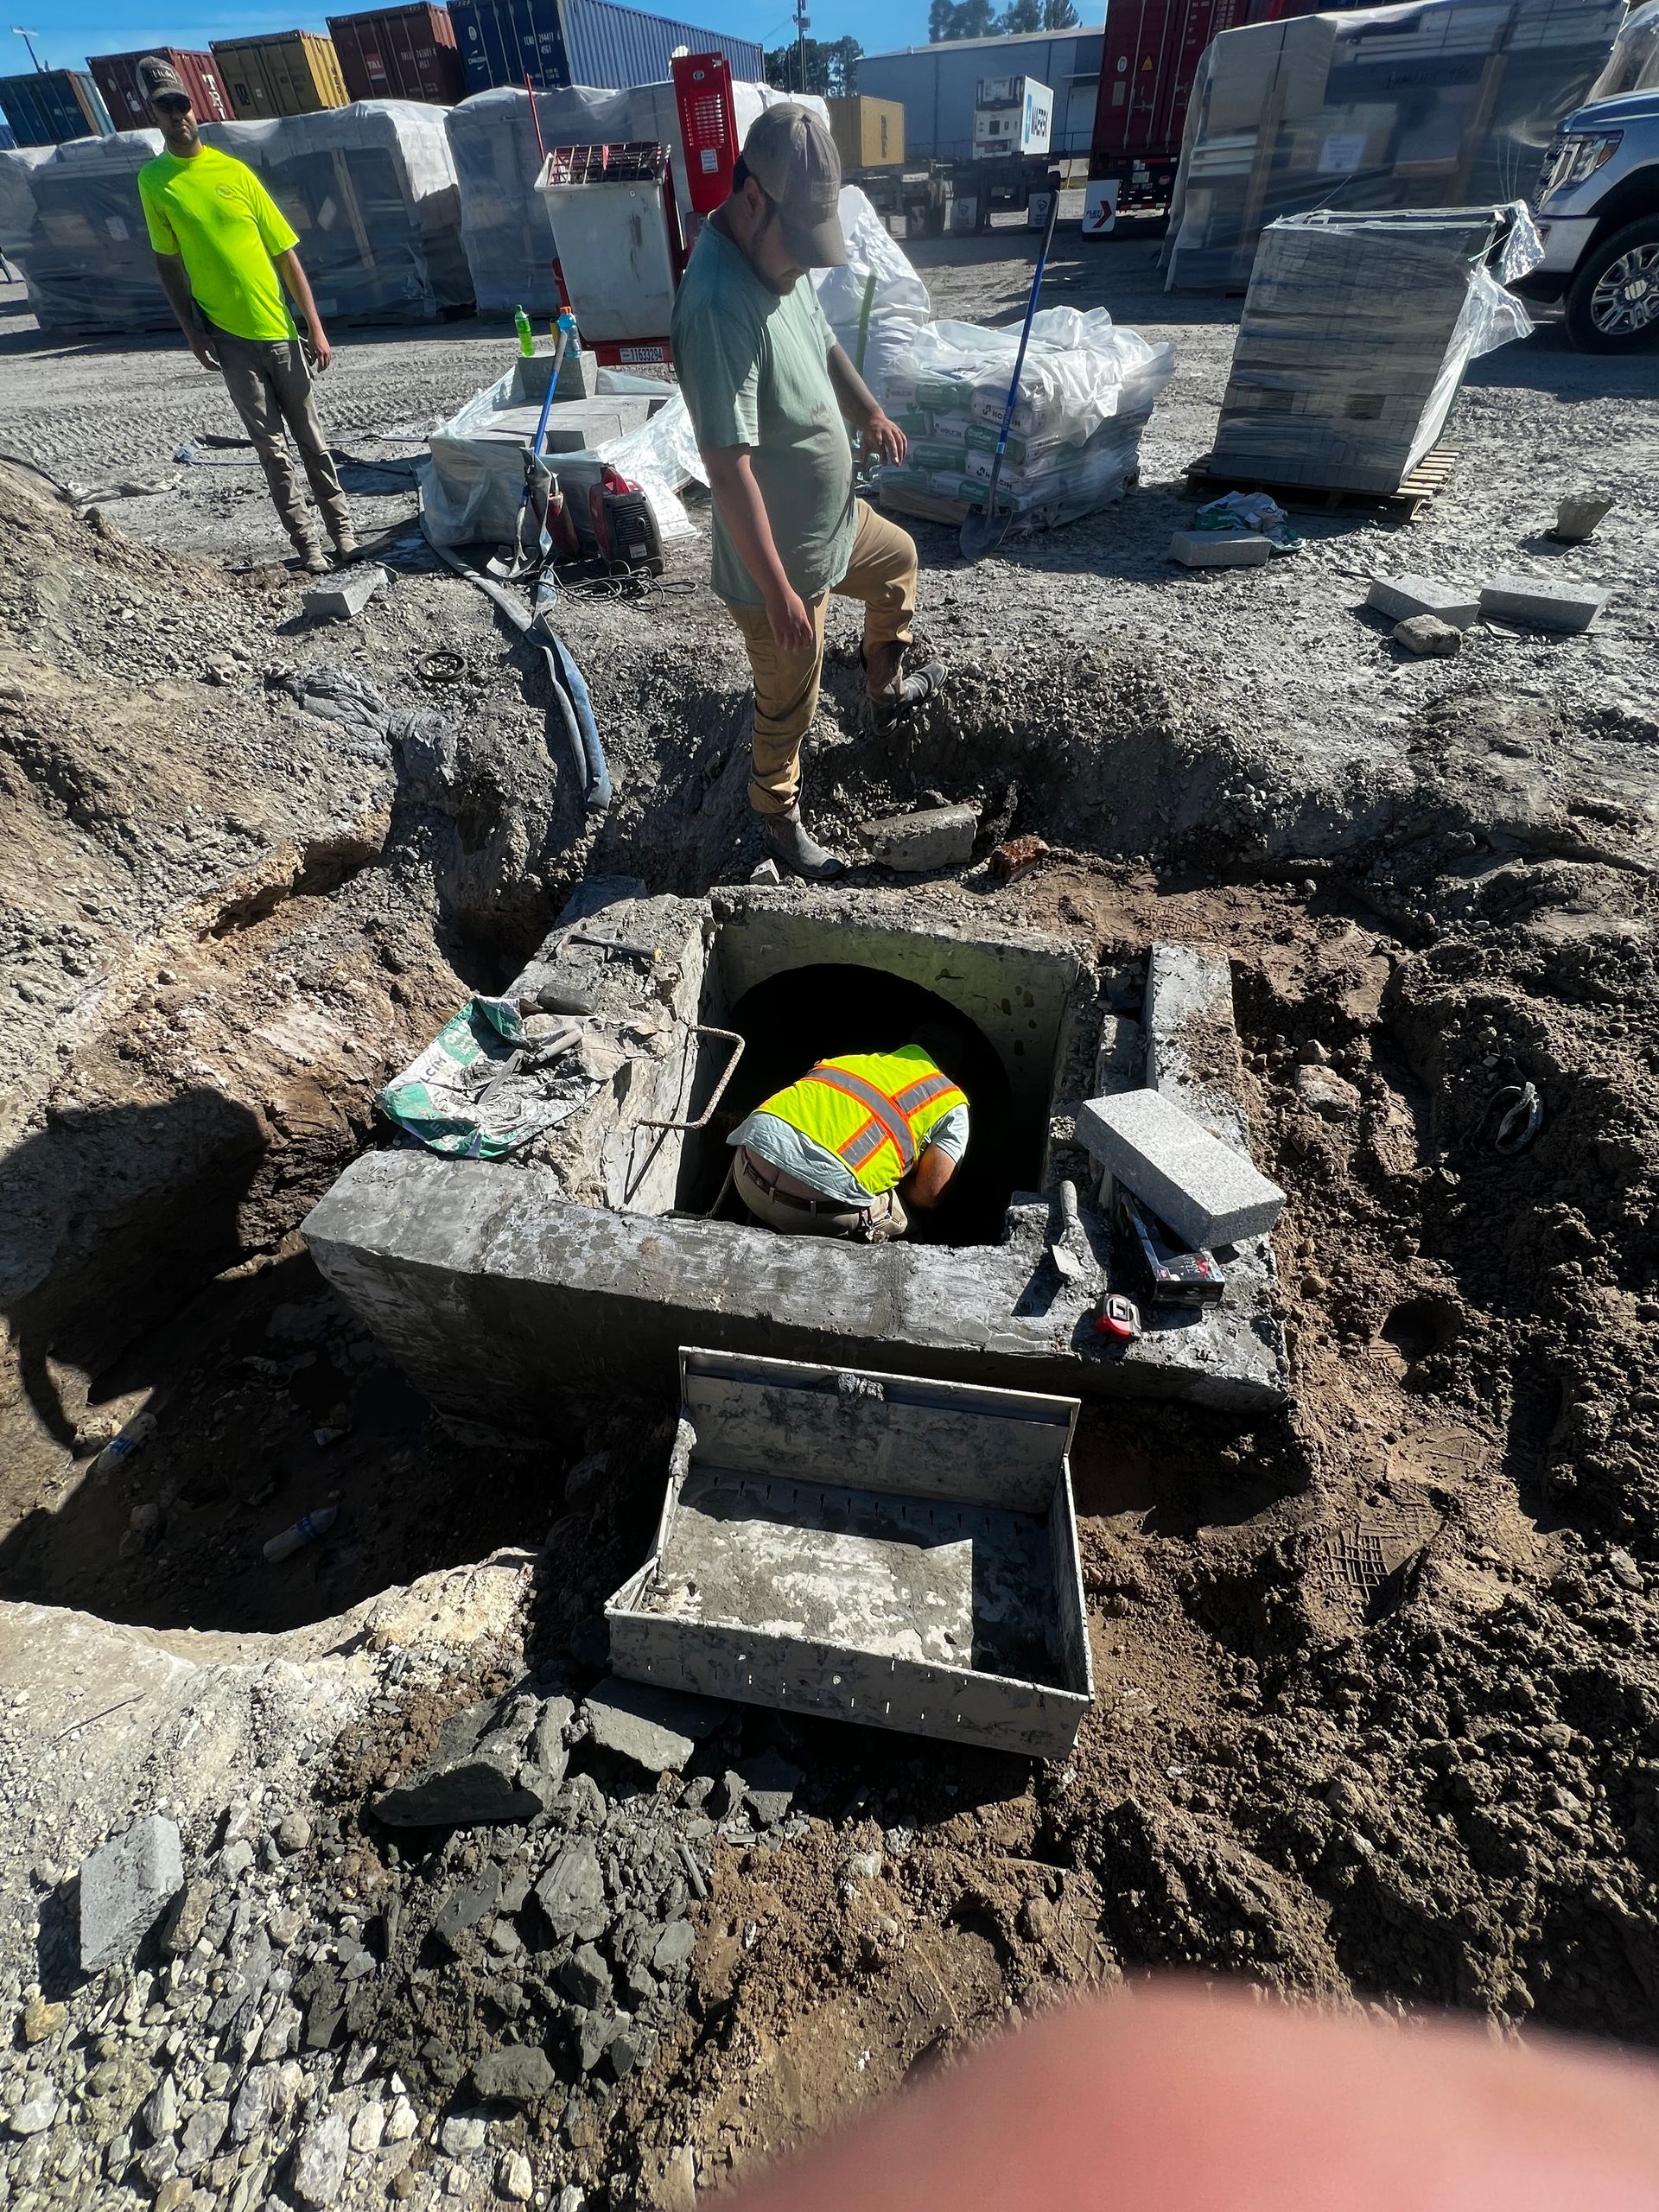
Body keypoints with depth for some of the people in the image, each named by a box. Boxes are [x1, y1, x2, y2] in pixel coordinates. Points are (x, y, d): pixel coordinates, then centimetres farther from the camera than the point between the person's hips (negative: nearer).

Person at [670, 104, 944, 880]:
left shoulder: (778, 255, 1)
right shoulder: (718, 305, -29)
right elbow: (728, 467, -34)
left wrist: (869, 414, 27)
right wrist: (779, 592, -35)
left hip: (832, 516, 10)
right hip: (780, 557, -9)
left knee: (900, 562, 31)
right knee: (788, 709, 6)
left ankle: (885, 693, 52)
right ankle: (779, 822, 31)